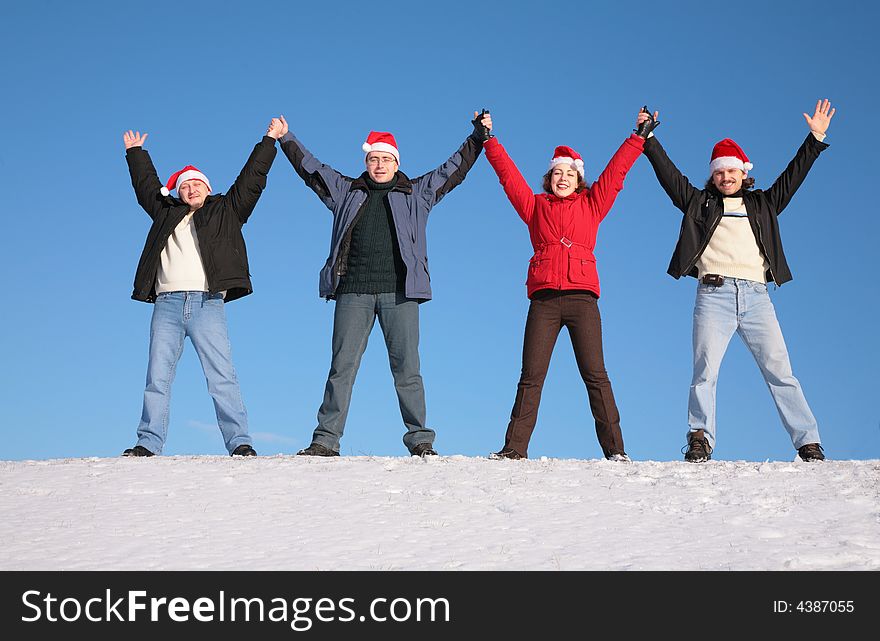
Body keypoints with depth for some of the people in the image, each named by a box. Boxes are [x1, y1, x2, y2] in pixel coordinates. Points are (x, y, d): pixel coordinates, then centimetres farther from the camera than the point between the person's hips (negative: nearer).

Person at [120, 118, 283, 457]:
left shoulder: (226, 210, 18)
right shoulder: (166, 212, 24)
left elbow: (251, 180, 18)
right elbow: (146, 185, 37)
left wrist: (269, 141, 20)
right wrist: (136, 153, 47)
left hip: (207, 304, -3)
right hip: (167, 304, 3)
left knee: (222, 377, -9)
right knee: (157, 377, -1)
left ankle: (240, 442, -10)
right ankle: (148, 444, 1)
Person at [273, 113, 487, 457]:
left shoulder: (417, 193, 16)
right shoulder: (347, 191, 19)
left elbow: (454, 170, 16)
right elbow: (311, 168, 23)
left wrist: (478, 136, 12)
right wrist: (286, 139, 21)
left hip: (399, 292, -1)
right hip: (353, 292, 1)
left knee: (407, 369, -2)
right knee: (341, 368, -1)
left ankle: (420, 441, 1)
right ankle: (326, 440, 1)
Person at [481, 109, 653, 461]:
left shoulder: (592, 205, 18)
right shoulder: (535, 206, 19)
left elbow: (616, 170, 18)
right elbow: (508, 173, 20)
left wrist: (639, 136, 16)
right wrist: (488, 140, 18)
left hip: (582, 296, -1)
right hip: (543, 299, 1)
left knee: (595, 375, -5)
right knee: (531, 376, -2)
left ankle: (615, 449, -5)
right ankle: (514, 448, -1)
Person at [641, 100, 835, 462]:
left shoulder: (763, 204, 25)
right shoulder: (699, 203, 21)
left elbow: (793, 176, 24)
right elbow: (668, 173, 17)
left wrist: (815, 139, 20)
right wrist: (648, 139, 13)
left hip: (756, 296, 1)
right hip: (715, 296, -1)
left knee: (780, 372, -6)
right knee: (705, 371, -15)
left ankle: (809, 445, -6)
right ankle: (700, 442, -16)